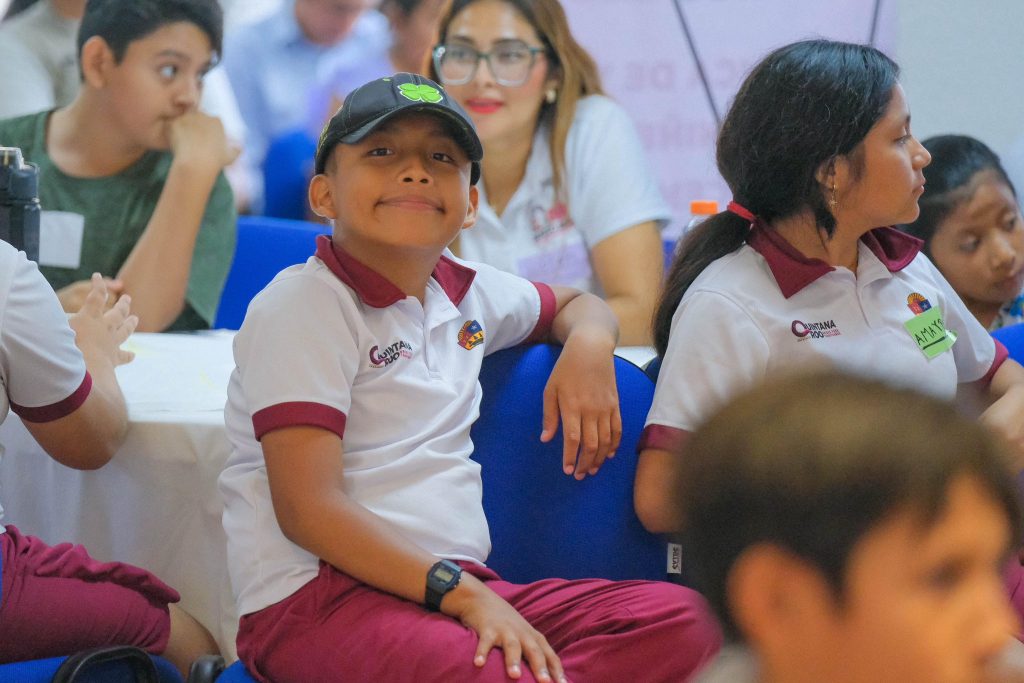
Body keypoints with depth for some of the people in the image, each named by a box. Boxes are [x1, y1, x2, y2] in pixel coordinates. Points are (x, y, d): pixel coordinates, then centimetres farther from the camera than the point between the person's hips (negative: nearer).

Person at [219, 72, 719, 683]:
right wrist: (462, 593, -20)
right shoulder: (301, 308, -5)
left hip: (457, 583, 8)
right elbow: (308, 509, -14)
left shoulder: (466, 292, 16)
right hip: (319, 598, -8)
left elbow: (577, 304, 40)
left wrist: (588, 344, 13)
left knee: (681, 620, -13)